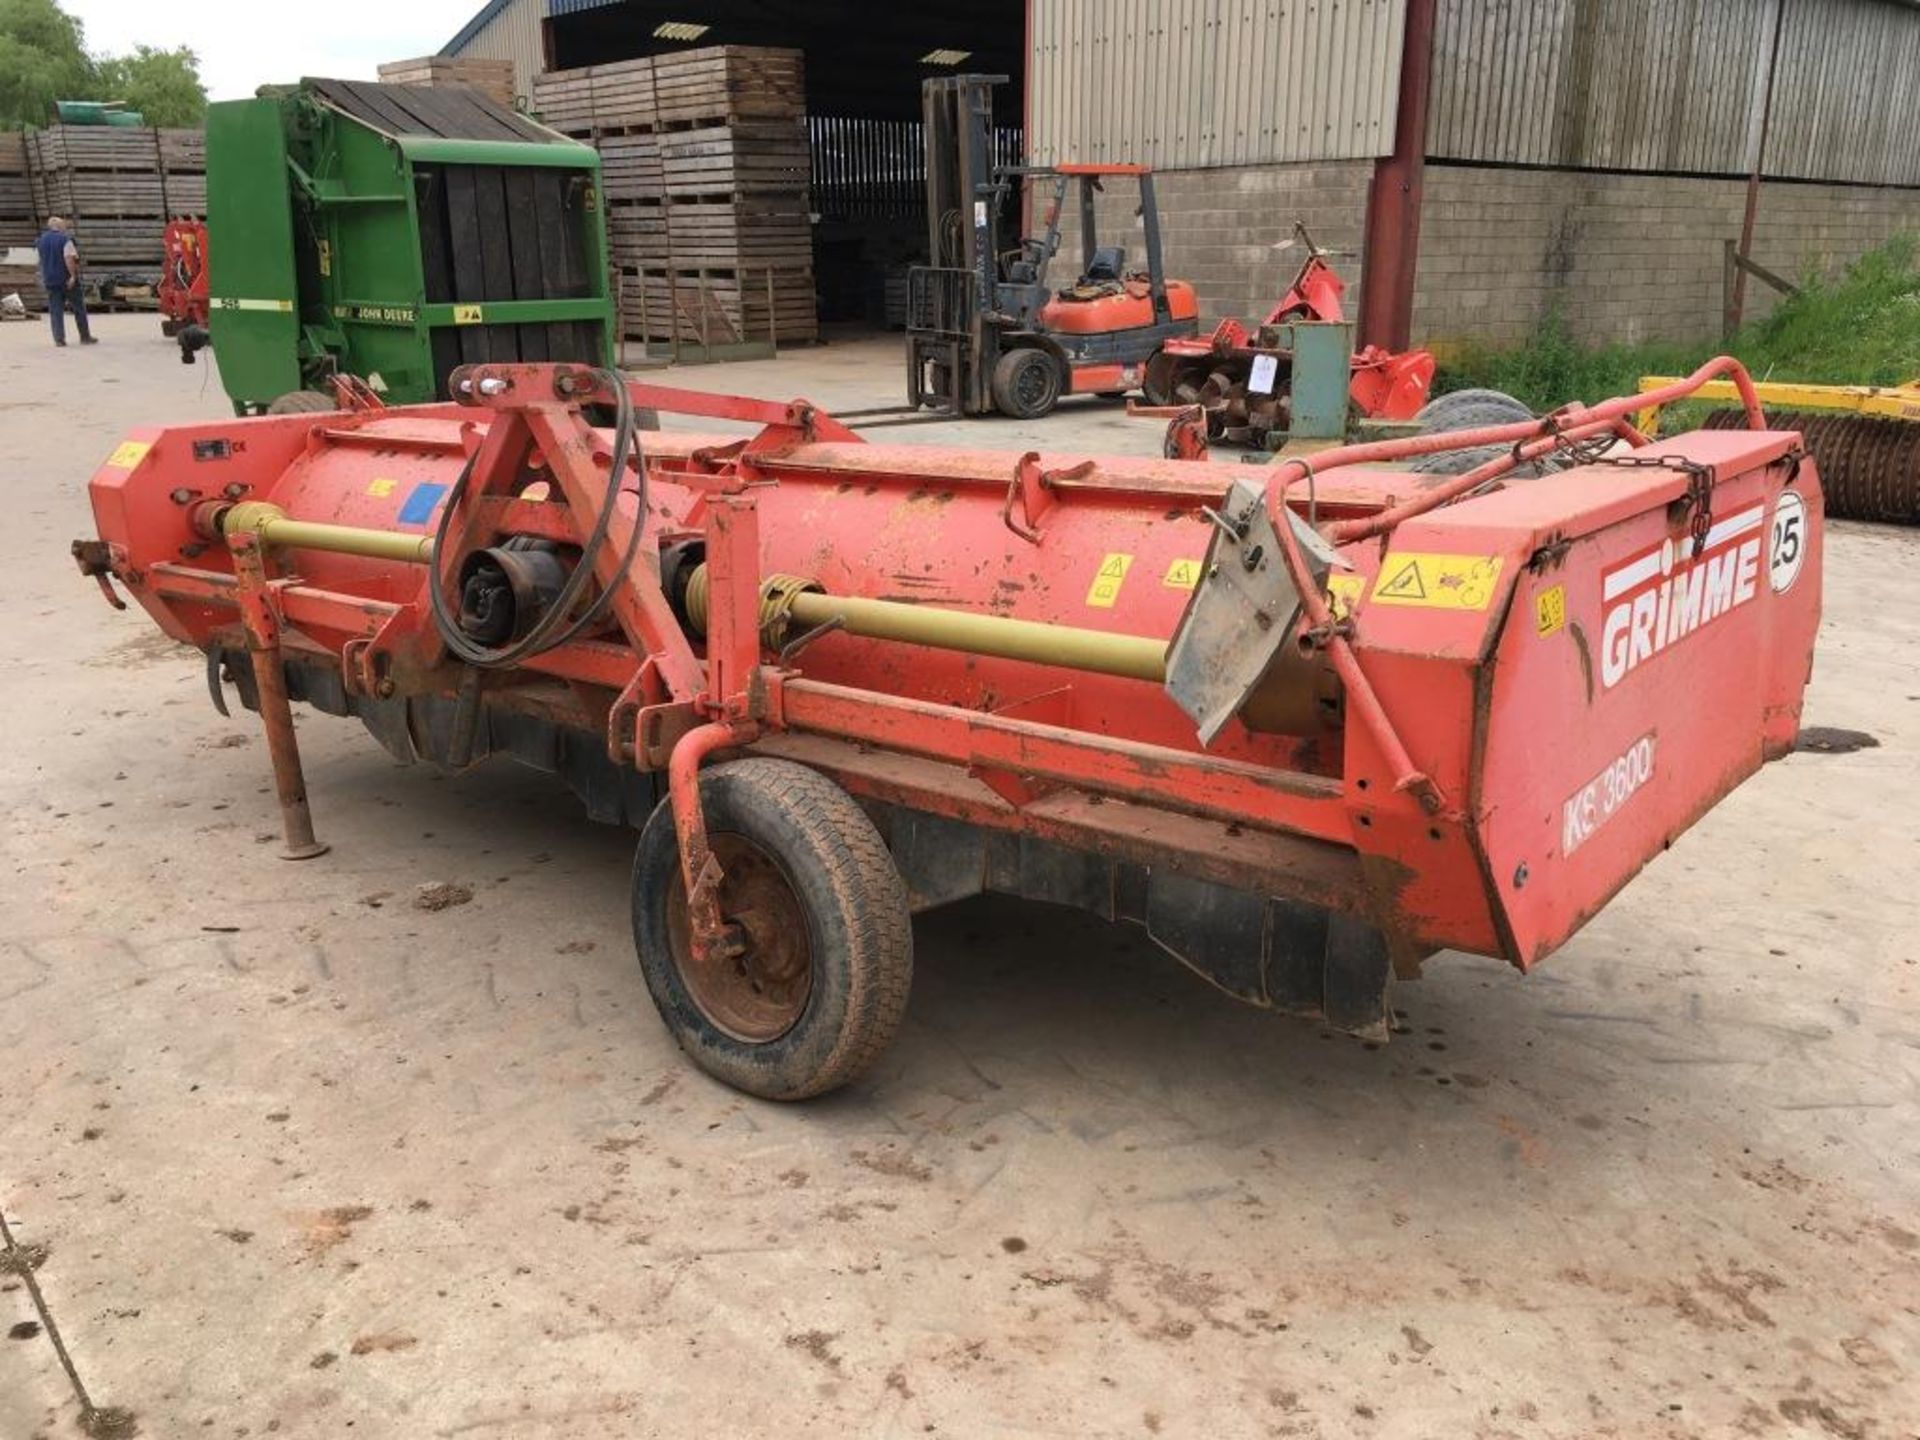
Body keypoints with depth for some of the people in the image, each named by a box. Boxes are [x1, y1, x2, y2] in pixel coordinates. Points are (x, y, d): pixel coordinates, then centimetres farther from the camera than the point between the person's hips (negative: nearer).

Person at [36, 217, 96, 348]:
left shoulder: (42, 239, 10)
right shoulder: (65, 239, -11)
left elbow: (43, 260, 17)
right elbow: (68, 257, -23)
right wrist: (73, 275, -21)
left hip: (50, 279, 5)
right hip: (67, 278, -5)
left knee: (55, 310, 5)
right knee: (79, 308, 7)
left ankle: (59, 338, -3)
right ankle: (85, 337, 11)